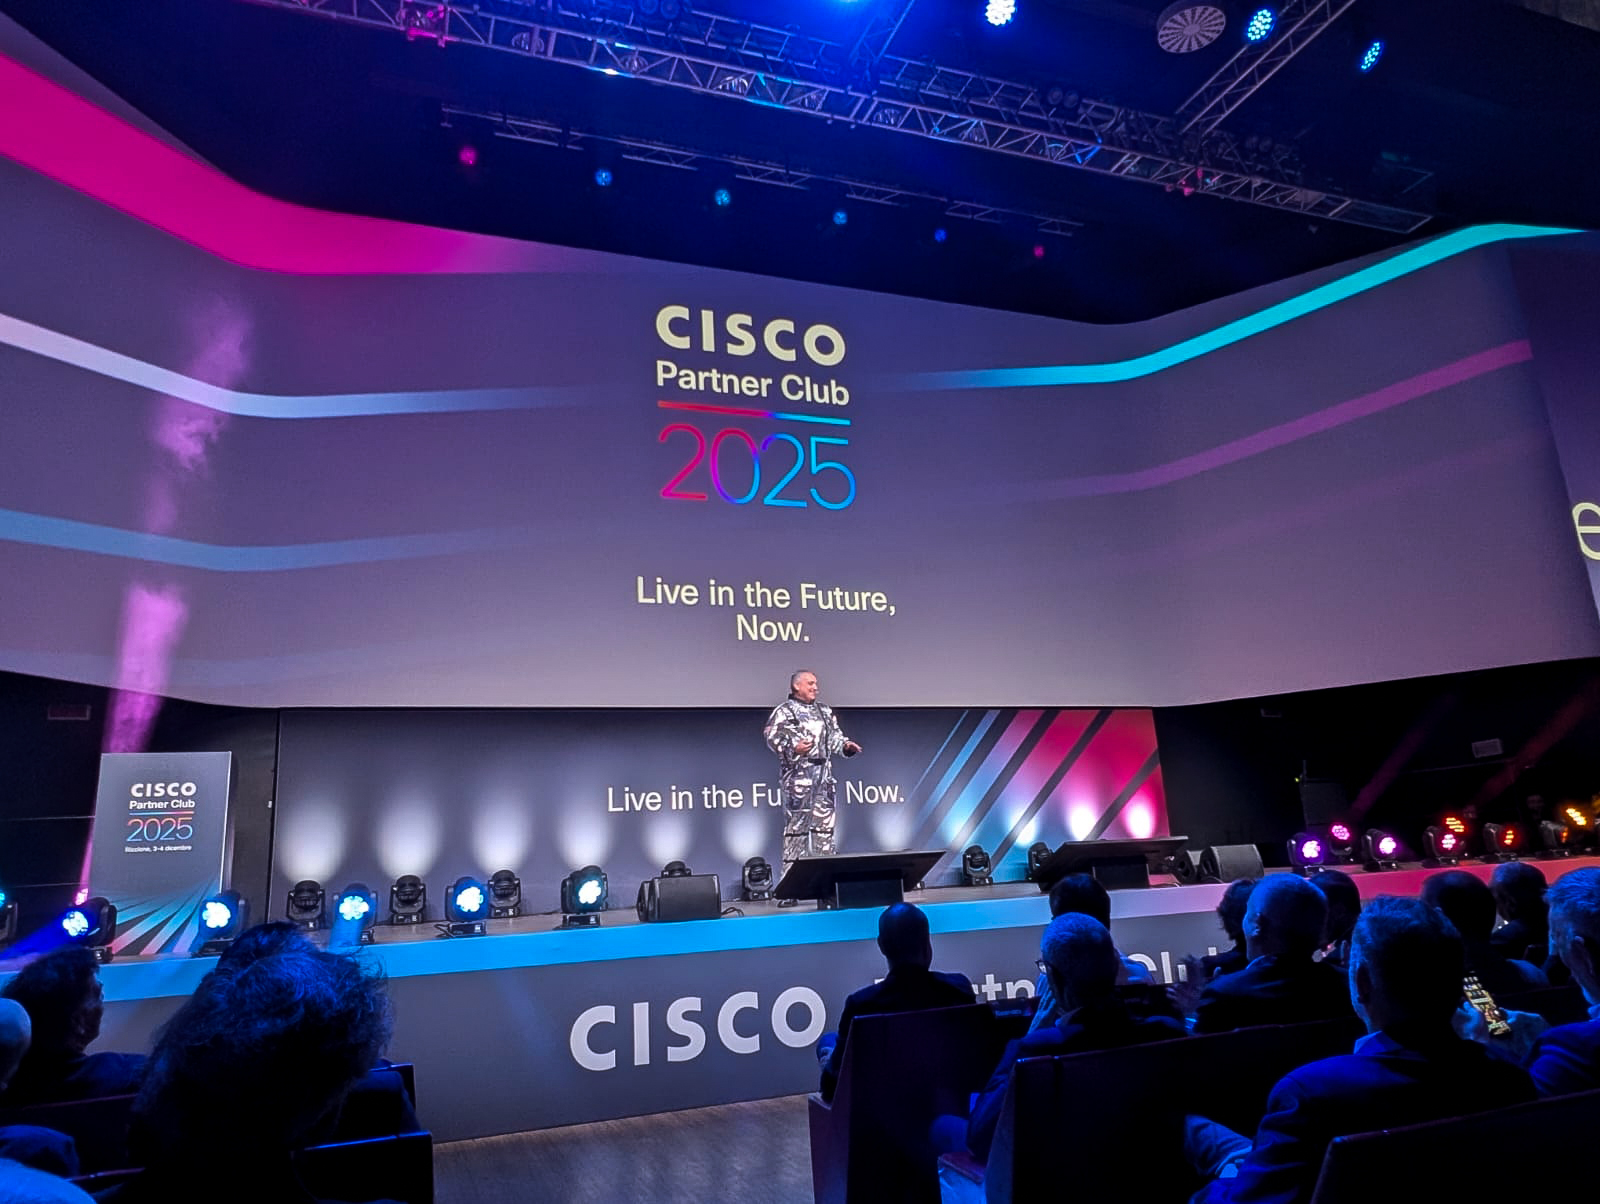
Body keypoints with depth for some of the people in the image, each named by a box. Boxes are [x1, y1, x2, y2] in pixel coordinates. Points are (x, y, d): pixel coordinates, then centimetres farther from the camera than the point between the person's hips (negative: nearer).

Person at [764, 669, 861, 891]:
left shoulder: (825, 711, 19)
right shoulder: (784, 711, -4)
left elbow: (834, 735, 21)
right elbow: (772, 737, -12)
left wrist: (845, 745, 3)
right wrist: (793, 749, -26)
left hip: (824, 775, 7)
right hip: (798, 776, -7)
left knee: (825, 825, 8)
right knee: (796, 825, -6)